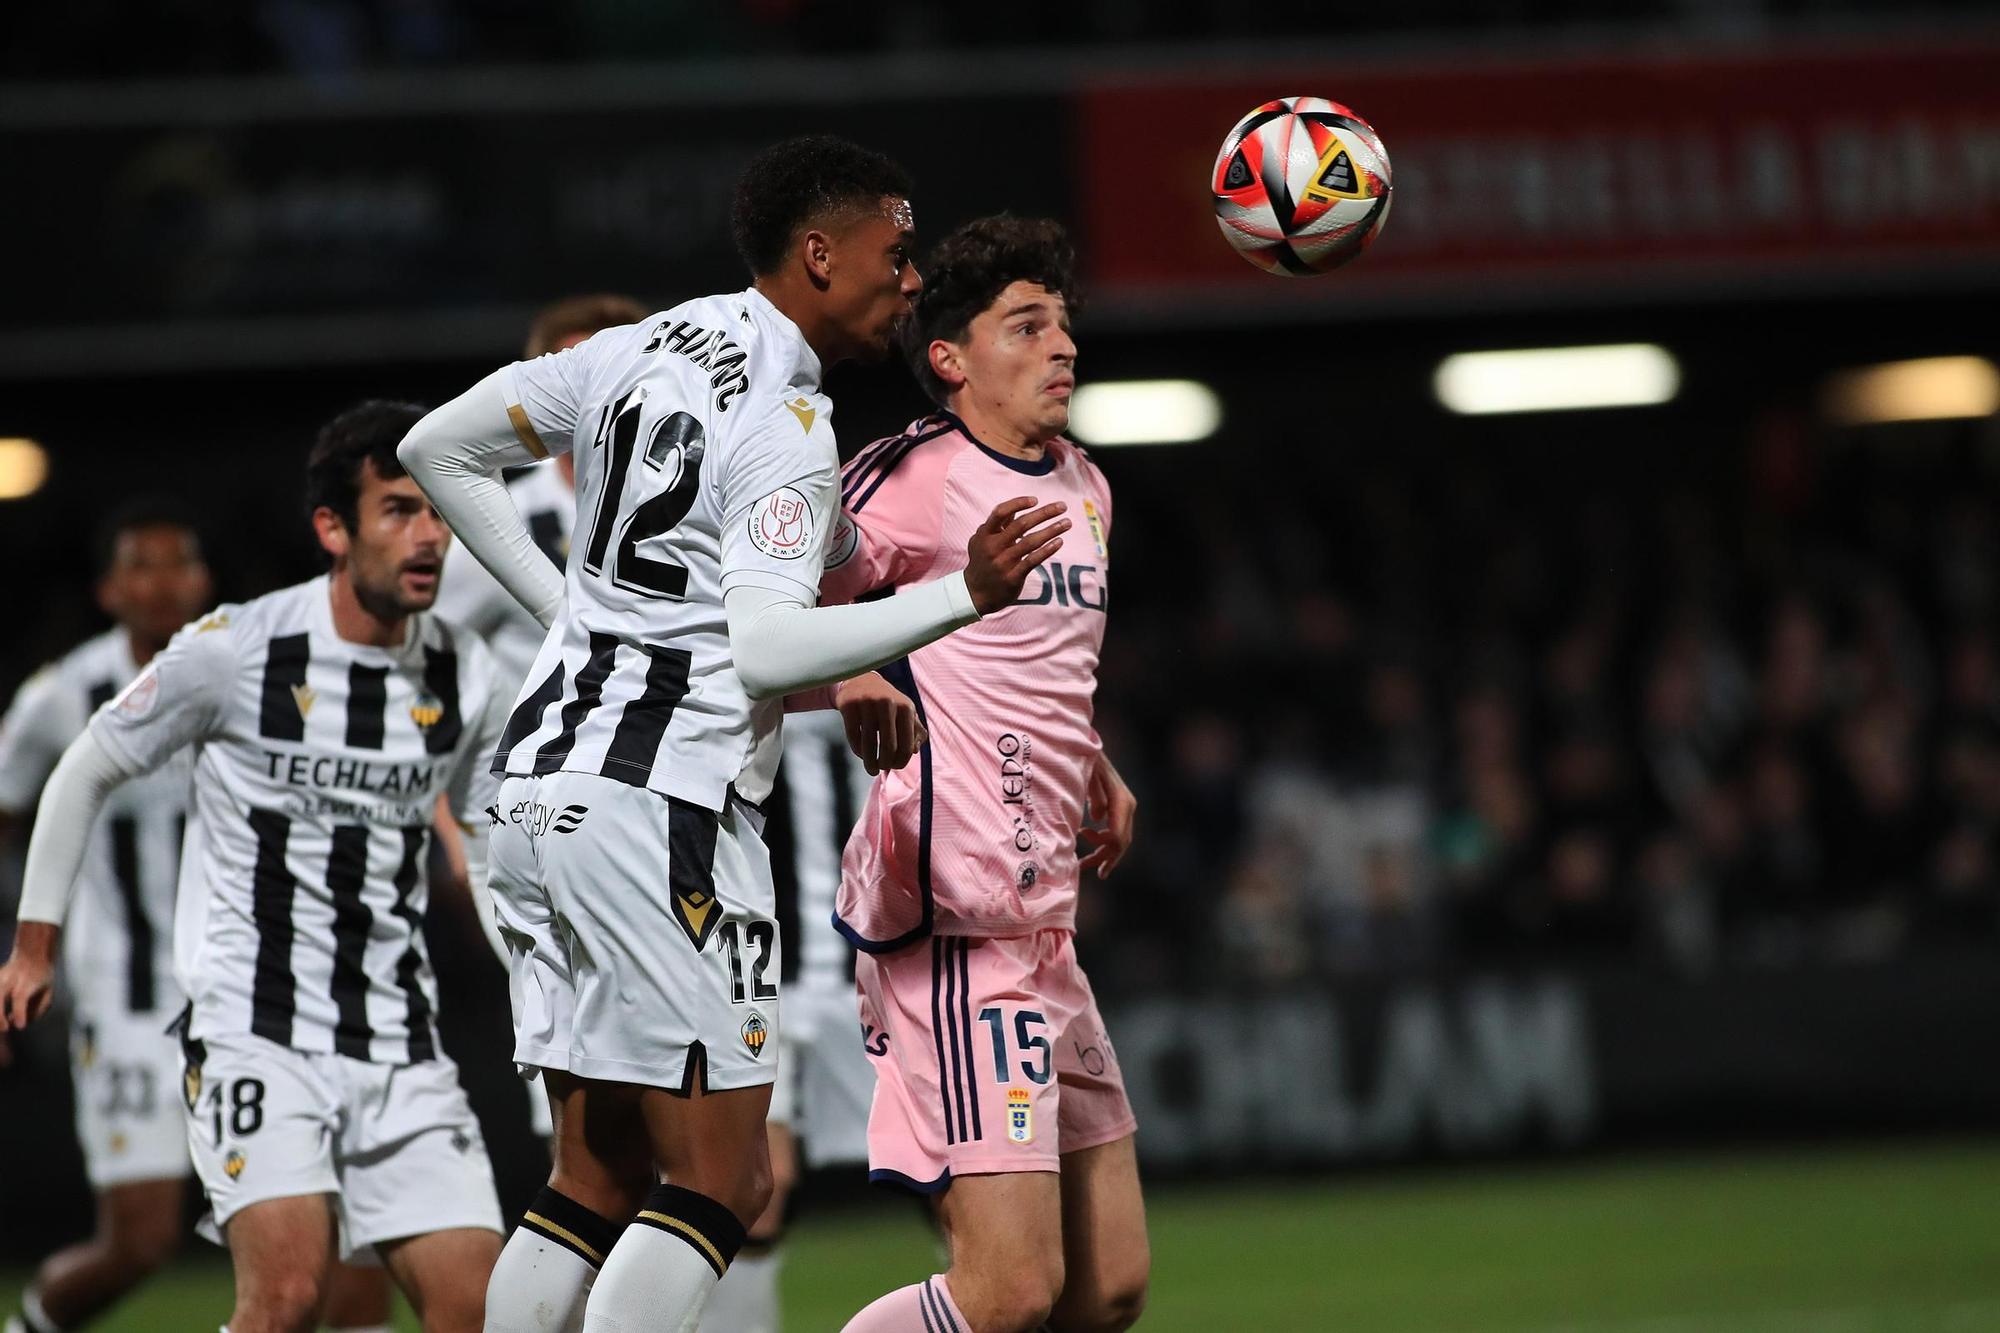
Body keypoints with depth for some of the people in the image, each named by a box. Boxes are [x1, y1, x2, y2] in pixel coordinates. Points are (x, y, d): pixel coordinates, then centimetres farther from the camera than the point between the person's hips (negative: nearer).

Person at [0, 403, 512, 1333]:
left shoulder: (465, 679, 5)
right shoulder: (234, 651, -7)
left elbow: (498, 845, 20)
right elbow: (85, 774, 7)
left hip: (399, 1040, 5)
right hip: (253, 1032, -5)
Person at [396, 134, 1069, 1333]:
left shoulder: (648, 348, 13)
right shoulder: (787, 427, -12)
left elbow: (439, 451, 21)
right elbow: (766, 650, -23)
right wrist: (961, 599, -24)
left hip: (547, 783, 9)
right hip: (664, 811, -9)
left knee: (597, 1180, 11)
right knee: (719, 1181, -6)